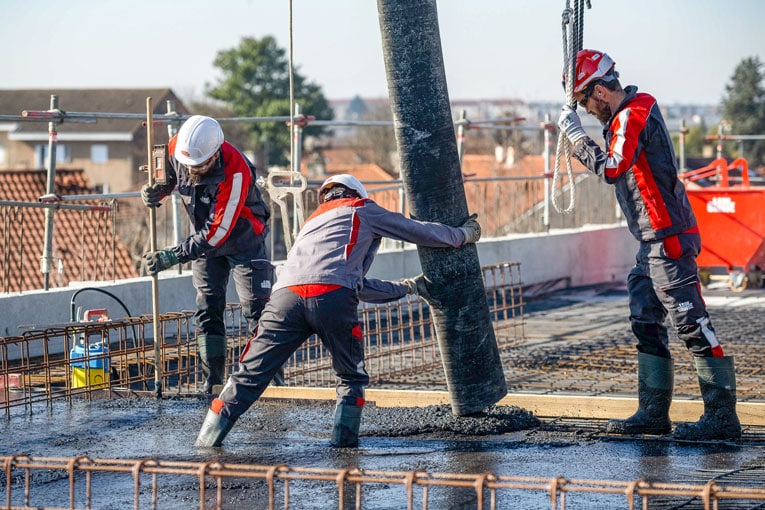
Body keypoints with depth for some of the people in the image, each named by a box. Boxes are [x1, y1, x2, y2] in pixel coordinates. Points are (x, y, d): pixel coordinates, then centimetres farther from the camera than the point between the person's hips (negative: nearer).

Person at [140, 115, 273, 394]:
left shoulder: (235, 171, -37)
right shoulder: (176, 149, -20)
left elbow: (219, 232, -34)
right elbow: (166, 178, 6)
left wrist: (172, 257, -33)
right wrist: (153, 192, -18)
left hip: (243, 238, -5)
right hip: (204, 239, 5)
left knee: (257, 308, -8)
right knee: (208, 310, 1)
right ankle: (212, 380, 4)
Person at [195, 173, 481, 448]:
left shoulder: (313, 223, 43)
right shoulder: (361, 209, 27)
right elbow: (418, 231, 32)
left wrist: (408, 287, 52)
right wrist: (463, 234, 48)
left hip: (285, 294, 4)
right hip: (331, 298, -4)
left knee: (249, 375, 5)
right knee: (351, 376, 17)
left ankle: (207, 441, -1)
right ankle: (344, 441, 8)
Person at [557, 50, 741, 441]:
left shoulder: (632, 116, -14)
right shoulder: (627, 117, 17)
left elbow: (611, 169, -27)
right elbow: (619, 168, 22)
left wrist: (574, 133, -18)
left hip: (668, 238, -11)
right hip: (653, 240, 11)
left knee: (691, 325, -10)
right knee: (646, 324, 13)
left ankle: (722, 415, -10)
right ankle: (654, 412, 17)